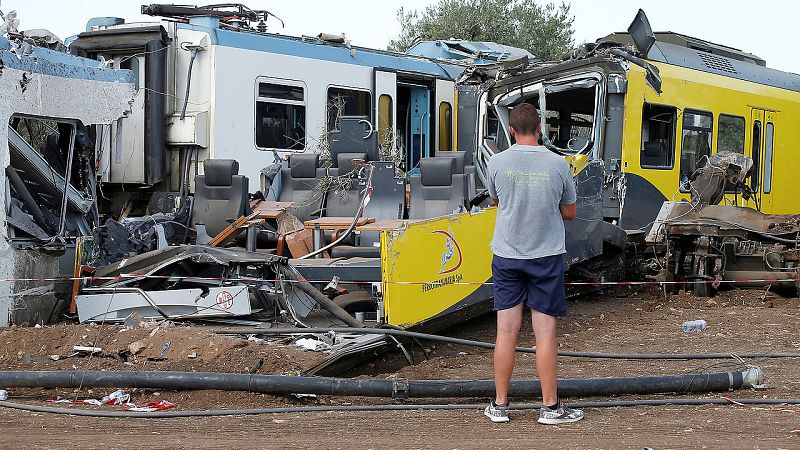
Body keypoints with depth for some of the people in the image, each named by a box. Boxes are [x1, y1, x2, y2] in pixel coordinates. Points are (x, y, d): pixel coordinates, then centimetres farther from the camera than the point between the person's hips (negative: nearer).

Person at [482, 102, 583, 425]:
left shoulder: (498, 163, -5)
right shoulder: (557, 164, -7)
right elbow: (569, 213, 5)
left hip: (506, 256, 1)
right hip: (546, 256, -1)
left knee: (506, 331, 5)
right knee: (545, 332, 2)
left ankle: (499, 405, 12)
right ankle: (550, 407, 7)